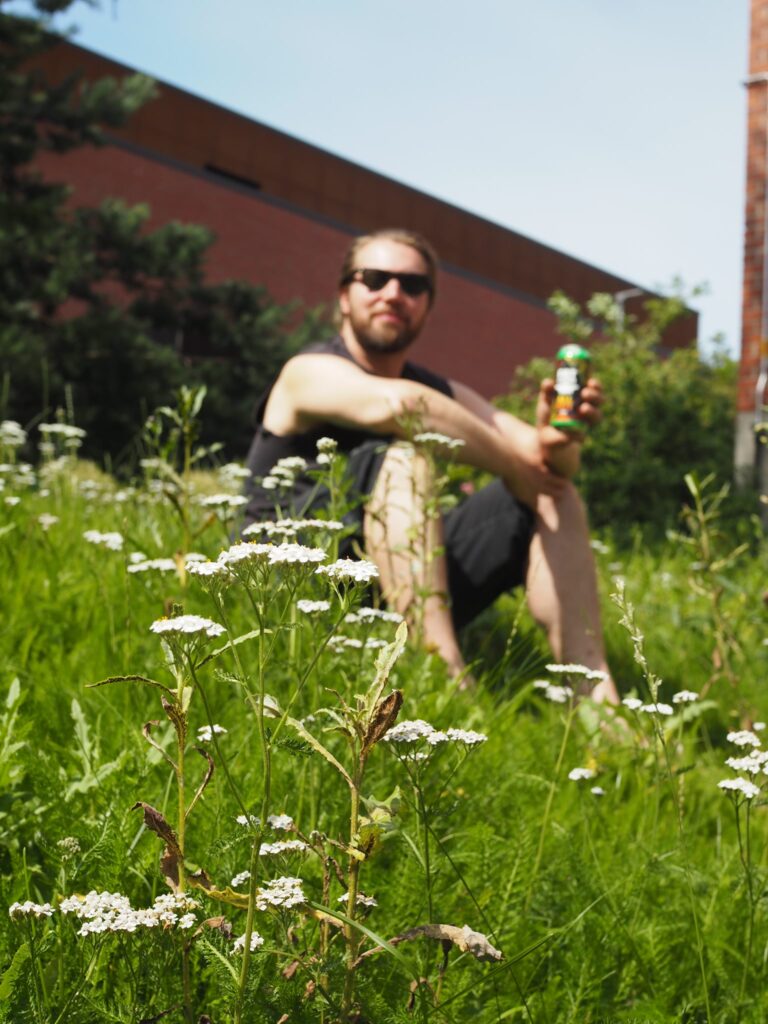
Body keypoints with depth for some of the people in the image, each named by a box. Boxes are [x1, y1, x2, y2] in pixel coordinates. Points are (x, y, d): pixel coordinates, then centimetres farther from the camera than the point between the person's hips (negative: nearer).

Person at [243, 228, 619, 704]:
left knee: (549, 497, -1)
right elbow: (398, 404, -31)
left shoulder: (444, 393, 14)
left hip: (406, 598, 7)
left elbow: (548, 462, 1)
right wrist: (514, 466, -24)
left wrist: (558, 435, -23)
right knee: (403, 456, -29)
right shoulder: (311, 372, -7)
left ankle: (597, 697, -19)